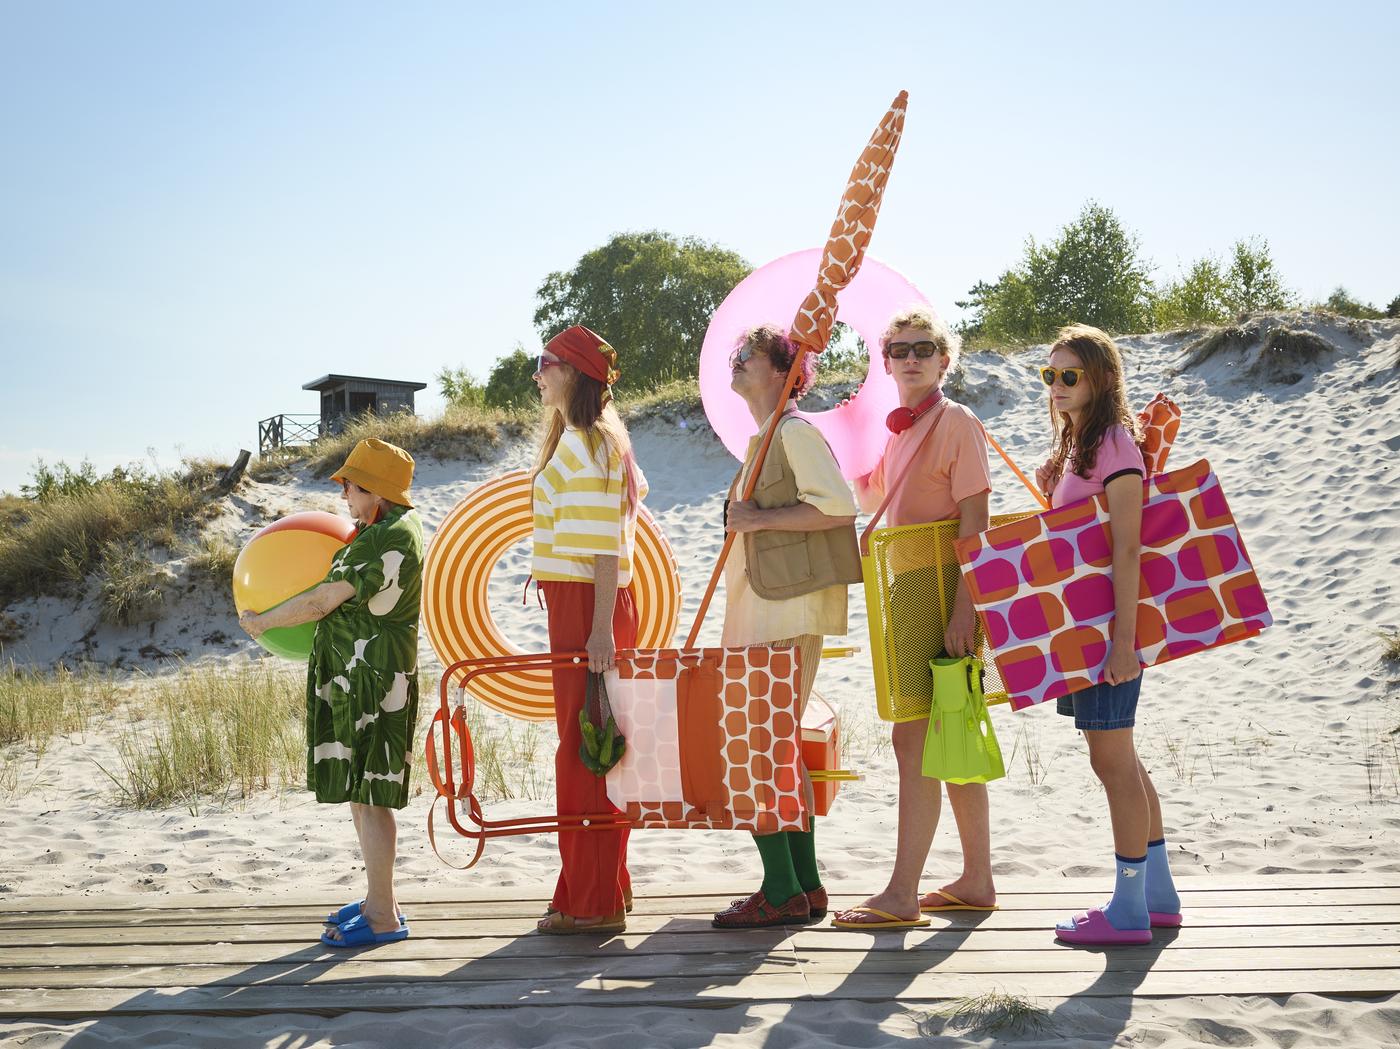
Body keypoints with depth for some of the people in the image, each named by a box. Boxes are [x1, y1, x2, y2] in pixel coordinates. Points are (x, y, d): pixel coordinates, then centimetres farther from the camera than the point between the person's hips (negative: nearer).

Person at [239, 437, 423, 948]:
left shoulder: (383, 540, -20)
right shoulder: (404, 525, 13)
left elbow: (321, 603, -17)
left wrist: (261, 621, -5)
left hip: (369, 680, -11)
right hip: (362, 679, 11)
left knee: (367, 795, -5)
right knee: (362, 792, 16)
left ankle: (383, 917, 2)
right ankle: (379, 899, 26)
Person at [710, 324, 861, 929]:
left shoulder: (796, 432, -9)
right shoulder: (763, 441, 20)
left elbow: (838, 506, -22)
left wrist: (759, 518, -18)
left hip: (788, 613, -10)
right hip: (761, 613, 10)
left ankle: (782, 892, -5)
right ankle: (804, 886, 17)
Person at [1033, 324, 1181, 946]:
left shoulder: (1114, 442, -13)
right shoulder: (1076, 445, 16)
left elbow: (1127, 547, -20)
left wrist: (1123, 636, -24)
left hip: (1109, 621, -10)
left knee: (1111, 759, -4)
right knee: (1119, 759, 14)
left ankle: (1128, 911, 5)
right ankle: (1158, 894, 24)